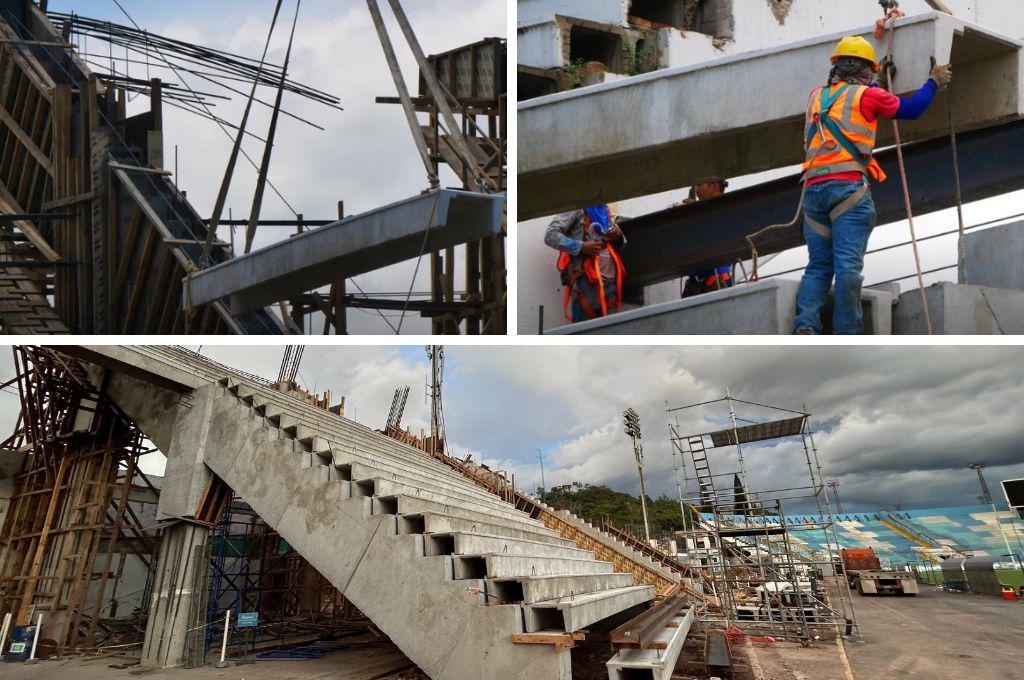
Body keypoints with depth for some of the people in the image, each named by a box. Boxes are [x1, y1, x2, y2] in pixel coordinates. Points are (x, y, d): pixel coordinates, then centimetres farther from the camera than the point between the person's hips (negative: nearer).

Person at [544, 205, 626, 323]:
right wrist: (581, 246, -20)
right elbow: (550, 236, -11)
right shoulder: (577, 207, -2)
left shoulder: (604, 209, 19)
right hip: (586, 279, -7)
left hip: (611, 279, 7)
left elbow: (622, 240, 27)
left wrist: (618, 236, 3)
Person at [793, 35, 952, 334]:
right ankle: (847, 337, -9)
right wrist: (934, 82, 34)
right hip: (849, 186, -5)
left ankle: (805, 326, -14)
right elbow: (910, 109, 18)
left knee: (818, 265, 4)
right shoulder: (866, 95, 7)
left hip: (814, 187, 5)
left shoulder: (816, 96, 21)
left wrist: (874, 84, 53)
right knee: (848, 265, -9)